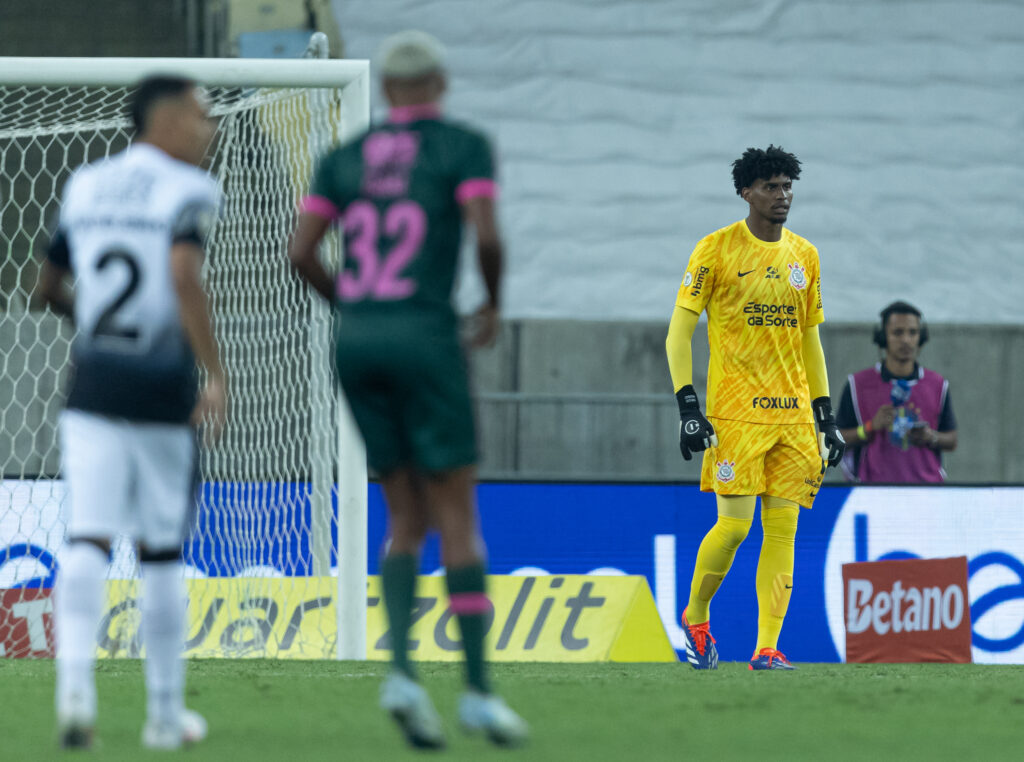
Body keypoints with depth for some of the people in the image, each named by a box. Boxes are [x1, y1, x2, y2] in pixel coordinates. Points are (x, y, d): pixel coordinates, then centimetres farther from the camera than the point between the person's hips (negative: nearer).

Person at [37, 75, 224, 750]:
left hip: (92, 388, 4)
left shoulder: (84, 187, 11)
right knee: (162, 551, 8)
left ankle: (76, 683, -25)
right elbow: (184, 274, -23)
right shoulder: (187, 190, -7)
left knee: (88, 541, -4)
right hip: (163, 390, -4)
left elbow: (48, 286, 20)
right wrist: (215, 373, -22)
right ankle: (165, 711, 17)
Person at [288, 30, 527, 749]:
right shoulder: (464, 145, 1)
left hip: (358, 342, 5)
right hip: (425, 339, -5)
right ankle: (478, 686, -3)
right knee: (459, 515, 1)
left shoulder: (345, 158, 14)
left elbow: (300, 252, 5)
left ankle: (402, 669, -12)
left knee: (408, 519, 10)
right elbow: (486, 236, -13)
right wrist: (494, 305, 6)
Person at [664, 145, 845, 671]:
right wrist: (688, 408, -12)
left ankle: (767, 648, -2)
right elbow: (678, 332, -3)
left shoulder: (804, 256, 13)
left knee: (782, 528, -2)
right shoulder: (717, 251, -2)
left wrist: (826, 416, 15)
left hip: (793, 412, 5)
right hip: (735, 412, -5)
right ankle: (694, 617, 15)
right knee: (735, 524, -9)